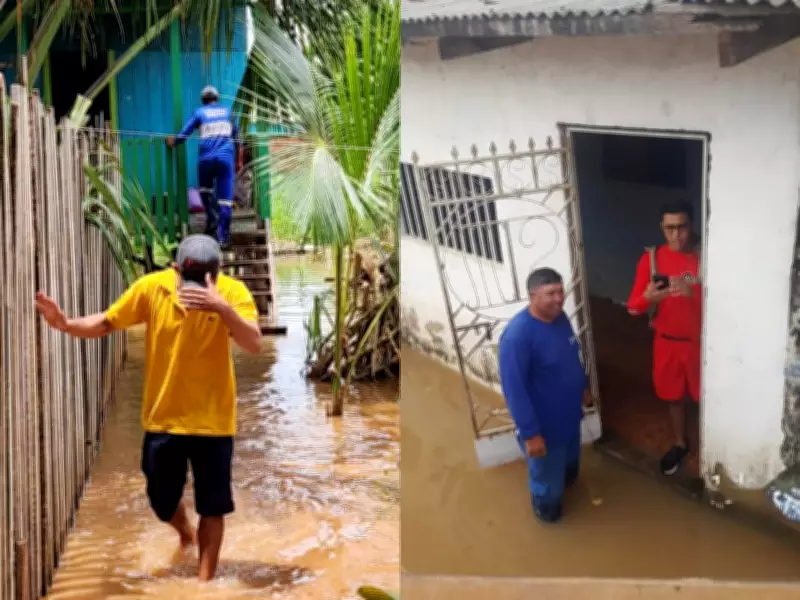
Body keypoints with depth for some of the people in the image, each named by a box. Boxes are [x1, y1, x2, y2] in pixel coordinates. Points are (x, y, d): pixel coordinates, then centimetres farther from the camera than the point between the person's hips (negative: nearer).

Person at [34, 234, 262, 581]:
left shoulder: (233, 292, -16)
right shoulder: (151, 288, -10)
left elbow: (254, 344, -30)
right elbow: (105, 323, -1)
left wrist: (222, 308, -46)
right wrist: (66, 324, -20)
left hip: (212, 421, -2)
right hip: (162, 418, 3)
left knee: (212, 507, 4)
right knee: (162, 502, 17)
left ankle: (205, 581, 18)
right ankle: (185, 532, 51)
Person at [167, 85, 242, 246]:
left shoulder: (200, 113, 7)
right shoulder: (227, 111, 15)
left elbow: (184, 134, 2)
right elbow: (236, 137, 19)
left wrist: (173, 142, 21)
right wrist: (237, 160, 26)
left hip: (206, 159, -1)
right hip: (226, 158, 1)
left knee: (205, 188, 25)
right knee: (225, 197, -1)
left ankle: (212, 218, 4)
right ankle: (223, 236, -7)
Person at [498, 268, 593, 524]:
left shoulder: (560, 317, -7)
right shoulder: (517, 335, -33)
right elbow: (513, 389, -30)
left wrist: (584, 387, 22)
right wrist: (530, 433, -28)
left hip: (570, 415, 7)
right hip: (544, 425, -7)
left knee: (570, 463, 31)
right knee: (547, 477, 16)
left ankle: (566, 484, 60)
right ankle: (548, 510, 44)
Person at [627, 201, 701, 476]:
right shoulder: (651, 259, -8)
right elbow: (634, 307, -8)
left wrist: (693, 293, -32)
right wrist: (648, 298, -31)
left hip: (700, 341, -2)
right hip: (667, 341, 2)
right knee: (673, 396, 18)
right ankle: (680, 444, 39)